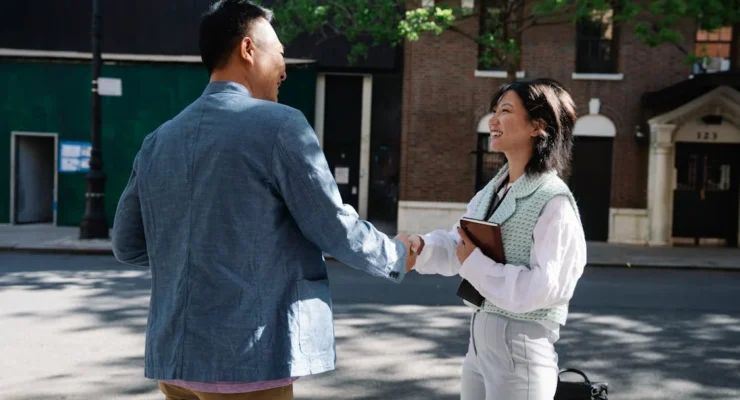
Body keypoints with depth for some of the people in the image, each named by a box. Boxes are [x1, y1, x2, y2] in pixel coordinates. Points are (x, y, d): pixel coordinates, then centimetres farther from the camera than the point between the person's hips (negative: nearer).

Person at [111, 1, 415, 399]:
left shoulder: (158, 141, 8)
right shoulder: (279, 125, -10)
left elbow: (128, 245, 14)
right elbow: (335, 228, -6)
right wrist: (397, 257, 10)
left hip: (173, 354, 6)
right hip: (247, 358, -6)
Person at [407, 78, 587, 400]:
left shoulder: (554, 202, -18)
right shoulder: (492, 190, 9)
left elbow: (545, 287, -25)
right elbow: (456, 247, 7)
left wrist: (475, 264, -18)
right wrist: (420, 247, -13)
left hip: (522, 346, -8)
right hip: (480, 337, 8)